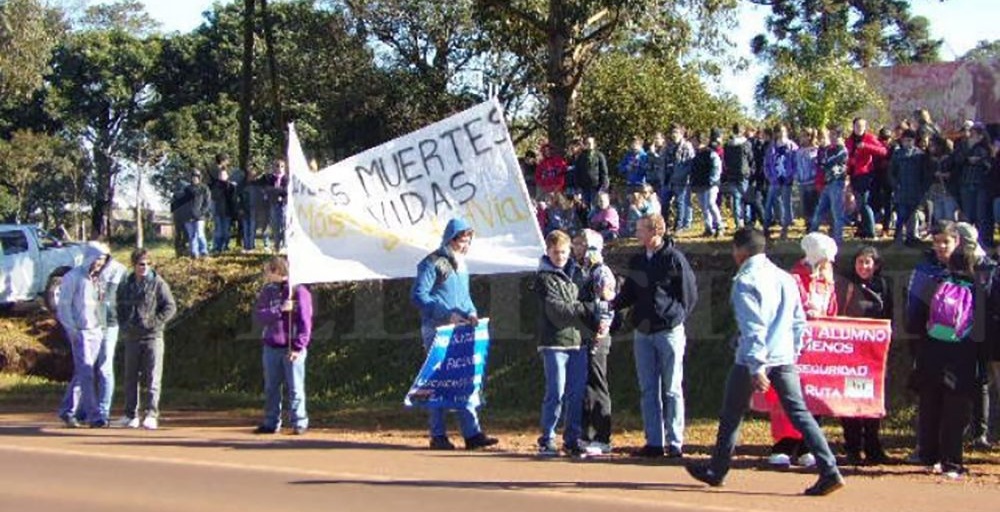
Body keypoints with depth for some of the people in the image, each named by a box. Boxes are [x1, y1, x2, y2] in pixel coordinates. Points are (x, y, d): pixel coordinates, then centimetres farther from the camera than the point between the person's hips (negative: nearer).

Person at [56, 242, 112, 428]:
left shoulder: (98, 278, 14)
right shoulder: (73, 277, -5)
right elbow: (63, 306, -6)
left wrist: (104, 326, 10)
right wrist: (72, 330, -14)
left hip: (97, 331, 7)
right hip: (81, 331, -7)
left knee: (82, 374, 9)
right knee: (86, 373, -10)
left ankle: (67, 411, 18)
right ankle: (93, 415, -12)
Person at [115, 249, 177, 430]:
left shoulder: (158, 284, -2)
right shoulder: (126, 285, 11)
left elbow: (170, 307, -4)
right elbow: (119, 308, 21)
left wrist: (155, 322, -13)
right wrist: (124, 326, 5)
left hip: (152, 337, -5)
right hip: (131, 338, 5)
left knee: (152, 378, -10)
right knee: (130, 378, 10)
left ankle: (151, 415, -12)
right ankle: (130, 415, 19)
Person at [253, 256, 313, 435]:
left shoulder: (299, 291, -6)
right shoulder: (267, 291, 8)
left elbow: (305, 322, -8)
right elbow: (259, 315, -3)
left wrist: (298, 347, -14)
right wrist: (280, 309, -18)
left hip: (292, 349, -5)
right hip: (271, 347, 5)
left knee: (295, 388, -1)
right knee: (271, 388, 10)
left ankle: (299, 423, 6)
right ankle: (271, 423, 19)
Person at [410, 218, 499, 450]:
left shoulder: (461, 265, 17)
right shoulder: (432, 263, -8)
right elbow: (418, 295, -13)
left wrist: (471, 313, 4)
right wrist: (447, 314, -19)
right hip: (437, 330, -7)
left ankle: (472, 433, 4)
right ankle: (438, 436, 3)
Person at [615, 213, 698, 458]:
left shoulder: (674, 259, -7)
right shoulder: (636, 261, 10)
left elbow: (690, 295, -3)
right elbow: (628, 294, 14)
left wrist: (675, 318, -4)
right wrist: (611, 304, -3)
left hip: (669, 332, -6)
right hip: (643, 334, 6)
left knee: (671, 390, 0)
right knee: (648, 390, 7)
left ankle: (675, 443, 5)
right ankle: (654, 442, 12)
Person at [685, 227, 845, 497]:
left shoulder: (745, 281, -10)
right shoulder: (786, 278, 12)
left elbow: (753, 328, -18)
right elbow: (799, 322, 14)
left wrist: (756, 368, -20)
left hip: (752, 359, -6)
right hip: (784, 359, 6)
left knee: (731, 416, 10)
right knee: (799, 413, 1)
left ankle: (716, 471, 24)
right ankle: (830, 471, -10)